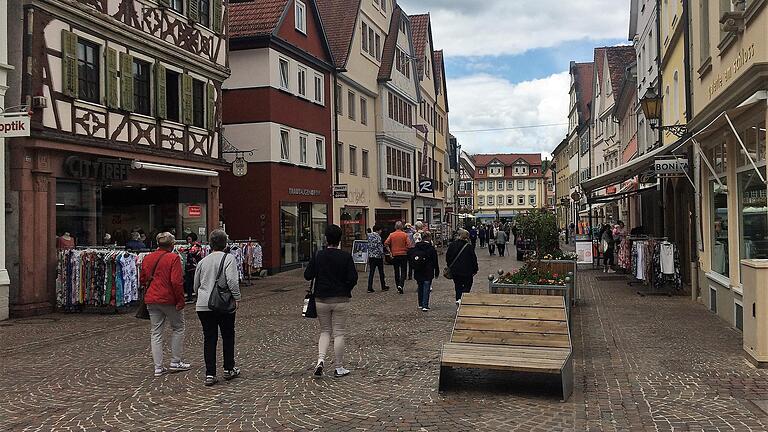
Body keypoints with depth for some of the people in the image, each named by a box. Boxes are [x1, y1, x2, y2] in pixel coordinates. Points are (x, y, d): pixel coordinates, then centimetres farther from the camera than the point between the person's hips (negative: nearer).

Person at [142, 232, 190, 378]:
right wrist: (180, 300, -14)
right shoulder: (173, 258, -12)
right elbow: (176, 281, -19)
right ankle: (175, 362, 14)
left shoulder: (147, 258, 8)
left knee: (156, 333, 9)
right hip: (169, 300, -5)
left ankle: (158, 367, 9)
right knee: (178, 328, 13)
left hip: (151, 300, 6)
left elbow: (143, 279, 15)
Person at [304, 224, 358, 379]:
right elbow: (353, 279, -11)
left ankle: (320, 360, -4)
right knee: (339, 333, 7)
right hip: (341, 300, -2)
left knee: (324, 331, 16)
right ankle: (339, 368, 13)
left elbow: (307, 275, -3)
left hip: (321, 299, 2)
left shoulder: (318, 256, -4)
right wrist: (346, 290, 8)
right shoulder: (346, 257, -9)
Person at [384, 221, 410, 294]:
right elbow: (408, 245, -12)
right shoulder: (405, 235, -6)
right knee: (403, 271, 3)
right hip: (403, 255, -2)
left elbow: (386, 243, -9)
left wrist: (390, 251, -1)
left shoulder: (391, 235, -2)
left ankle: (398, 287, 15)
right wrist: (405, 250, 6)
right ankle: (401, 285, -16)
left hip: (395, 255, 2)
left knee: (396, 271, 12)